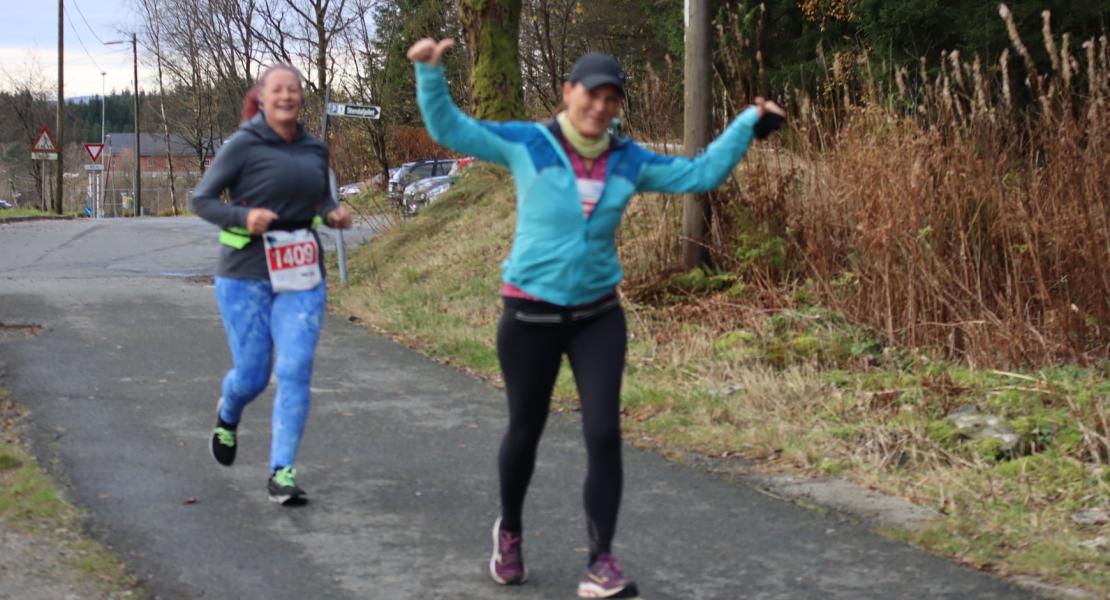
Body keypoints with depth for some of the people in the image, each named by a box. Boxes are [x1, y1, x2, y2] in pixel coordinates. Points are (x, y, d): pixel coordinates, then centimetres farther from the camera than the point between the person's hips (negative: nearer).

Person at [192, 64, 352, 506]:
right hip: (245, 275, -3)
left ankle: (282, 473, -4)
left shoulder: (315, 150, 7)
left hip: (301, 278, 3)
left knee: (295, 372, -9)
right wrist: (243, 217, -22)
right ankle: (227, 417, 41)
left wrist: (334, 214, 1)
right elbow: (201, 199, -5)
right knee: (252, 376, 4)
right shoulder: (243, 145, -8)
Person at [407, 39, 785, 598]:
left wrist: (750, 123, 4)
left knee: (604, 434, -8)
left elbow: (700, 173, 9)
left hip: (598, 315, 2)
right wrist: (430, 72, -22)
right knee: (525, 430, 12)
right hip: (531, 314, -2)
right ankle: (509, 530, 39)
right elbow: (448, 128, -7)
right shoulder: (527, 143, -7)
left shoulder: (628, 160, 2)